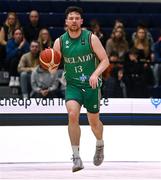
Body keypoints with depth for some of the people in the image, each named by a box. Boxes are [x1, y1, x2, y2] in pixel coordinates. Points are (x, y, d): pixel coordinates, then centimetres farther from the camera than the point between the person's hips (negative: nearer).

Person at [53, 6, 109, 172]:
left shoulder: (91, 38, -10)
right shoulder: (60, 42, -4)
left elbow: (105, 60, -9)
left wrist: (96, 74, -26)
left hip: (91, 84, -1)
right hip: (72, 85, 1)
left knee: (94, 121, 10)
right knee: (72, 115, -23)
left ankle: (100, 145, 43)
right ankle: (76, 156, -17)